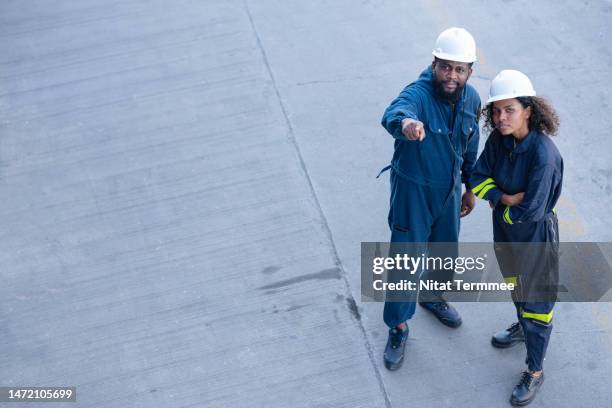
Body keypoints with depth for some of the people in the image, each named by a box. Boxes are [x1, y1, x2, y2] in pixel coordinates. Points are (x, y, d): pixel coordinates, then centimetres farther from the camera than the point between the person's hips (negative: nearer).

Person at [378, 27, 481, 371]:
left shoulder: (472, 99, -8)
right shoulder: (418, 94, -28)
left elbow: (471, 147, 7)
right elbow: (393, 113, -53)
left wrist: (470, 188, 15)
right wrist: (405, 122, -77)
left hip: (450, 189, 6)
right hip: (413, 190, -6)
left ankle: (432, 295, 54)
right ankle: (399, 327, 24)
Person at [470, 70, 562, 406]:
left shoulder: (543, 153, -32)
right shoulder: (499, 139, -12)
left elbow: (531, 211, -29)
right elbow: (478, 178, -5)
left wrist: (499, 206, -12)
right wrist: (505, 197, -21)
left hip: (535, 235, -7)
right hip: (505, 227, 7)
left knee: (536, 299, 8)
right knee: (514, 282, 30)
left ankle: (534, 372, 26)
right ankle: (522, 328, 59)